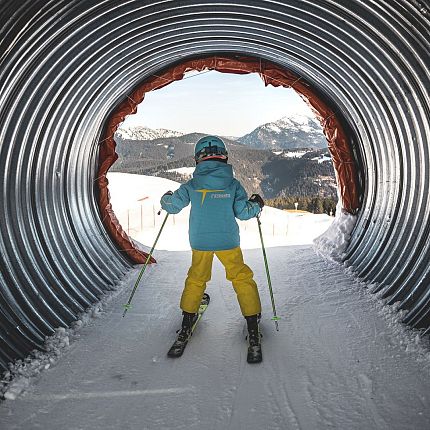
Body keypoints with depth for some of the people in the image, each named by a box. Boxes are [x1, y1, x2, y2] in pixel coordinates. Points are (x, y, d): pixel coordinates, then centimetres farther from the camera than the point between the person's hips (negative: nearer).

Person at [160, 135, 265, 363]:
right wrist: (257, 204, 12)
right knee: (242, 279, 11)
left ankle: (186, 325, 23)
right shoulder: (233, 184, -6)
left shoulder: (192, 185, -5)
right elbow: (243, 212, -8)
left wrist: (166, 198, 21)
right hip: (228, 241, -1)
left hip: (200, 242, 2)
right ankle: (253, 329, 10)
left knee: (195, 280, 20)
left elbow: (172, 205, -1)